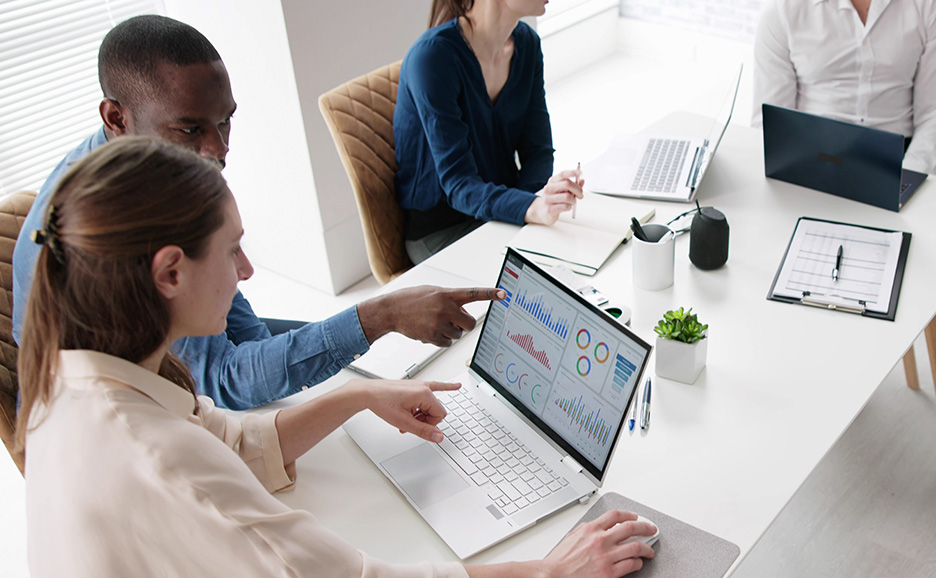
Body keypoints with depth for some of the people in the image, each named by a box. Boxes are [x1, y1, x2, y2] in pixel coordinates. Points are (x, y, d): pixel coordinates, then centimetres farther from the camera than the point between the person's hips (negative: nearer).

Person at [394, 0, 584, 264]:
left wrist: (540, 199, -22)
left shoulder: (527, 43, 1)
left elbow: (538, 149, 0)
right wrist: (532, 208, -44)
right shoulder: (433, 56, -23)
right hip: (439, 232, -6)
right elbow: (457, 182, -27)